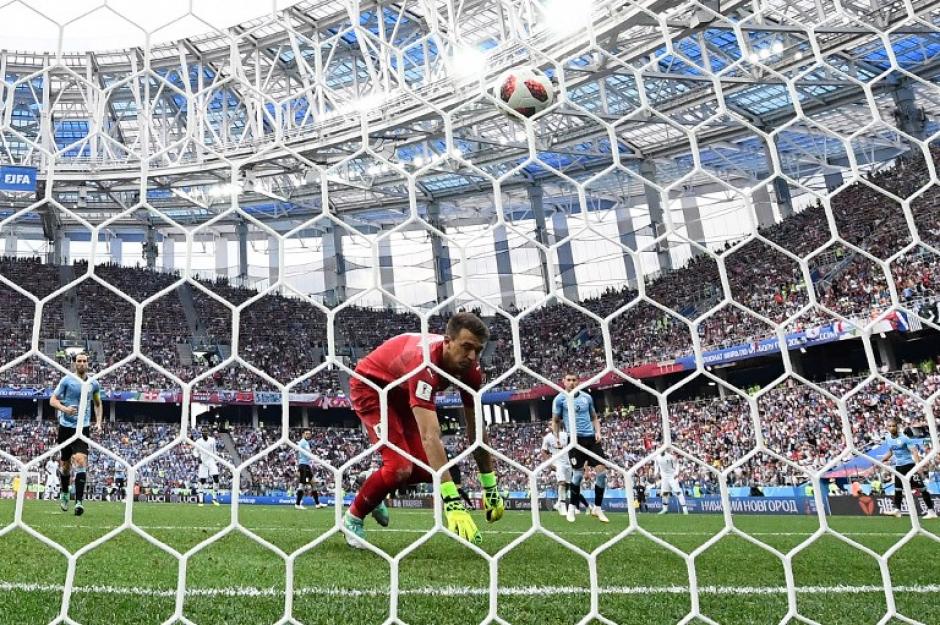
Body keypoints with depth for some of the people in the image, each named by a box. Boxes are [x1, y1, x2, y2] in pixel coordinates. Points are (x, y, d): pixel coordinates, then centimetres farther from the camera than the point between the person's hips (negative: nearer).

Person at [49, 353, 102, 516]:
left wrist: (98, 422, 6)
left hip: (83, 428, 0)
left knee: (80, 460, -16)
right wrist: (64, 408, -21)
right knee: (65, 464, 11)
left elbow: (98, 404, 19)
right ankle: (64, 493, 37)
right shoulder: (67, 380, -3)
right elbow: (53, 400, -1)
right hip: (65, 427, 0)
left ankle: (79, 501, -19)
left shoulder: (94, 383, 5)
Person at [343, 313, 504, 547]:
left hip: (401, 391, 7)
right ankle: (352, 517, 6)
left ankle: (375, 492, 29)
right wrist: (453, 501, -53)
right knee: (400, 467, -20)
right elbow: (431, 436, -49)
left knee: (427, 468, 0)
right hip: (370, 385, -7)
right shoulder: (424, 363, -43)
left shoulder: (469, 367, -20)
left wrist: (490, 488, -9)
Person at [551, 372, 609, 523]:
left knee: (602, 470, -4)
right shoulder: (560, 399, 2)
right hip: (575, 439, -4)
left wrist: (598, 432, 6)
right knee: (578, 473, -6)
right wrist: (557, 438, -4)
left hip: (591, 437, 4)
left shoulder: (587, 397, 13)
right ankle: (572, 507, 15)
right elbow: (555, 421, 7)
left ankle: (597, 508, 9)